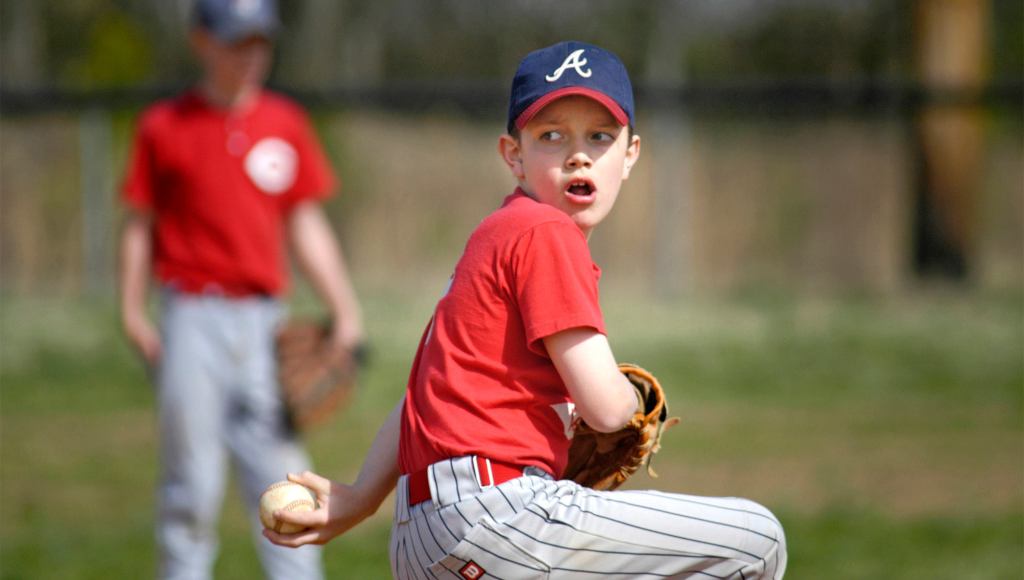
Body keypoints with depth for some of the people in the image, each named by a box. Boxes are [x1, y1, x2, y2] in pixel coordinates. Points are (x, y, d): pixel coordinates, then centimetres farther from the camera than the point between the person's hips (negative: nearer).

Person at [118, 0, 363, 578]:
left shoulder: (286, 123, 10)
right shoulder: (163, 126, 1)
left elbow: (306, 225, 11)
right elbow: (140, 223, 4)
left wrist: (345, 311, 3)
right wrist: (133, 314, -4)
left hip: (263, 322, 3)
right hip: (194, 319, -3)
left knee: (280, 472, 0)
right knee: (192, 481, -2)